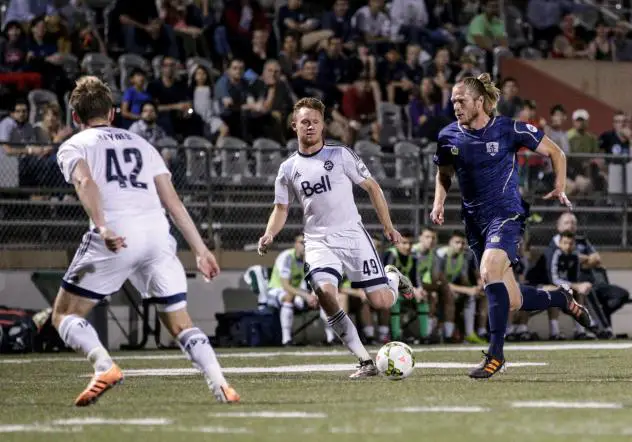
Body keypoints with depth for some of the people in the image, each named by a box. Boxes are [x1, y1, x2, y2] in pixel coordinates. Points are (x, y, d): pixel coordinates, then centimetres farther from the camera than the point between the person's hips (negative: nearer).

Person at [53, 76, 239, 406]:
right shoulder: (141, 144, 29)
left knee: (65, 316, 8)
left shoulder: (73, 147, 16)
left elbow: (86, 182, -7)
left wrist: (102, 227, -22)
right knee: (180, 323, 13)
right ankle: (220, 385, -8)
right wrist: (201, 250, 21)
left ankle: (104, 366, -19)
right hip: (157, 231, 4)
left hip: (115, 236, -4)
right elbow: (173, 202, 21)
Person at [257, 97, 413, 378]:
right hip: (319, 242, 1)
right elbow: (281, 209, 15)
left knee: (381, 302, -10)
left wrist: (388, 227, 4)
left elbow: (372, 187, 8)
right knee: (325, 292, -29)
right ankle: (365, 361, -18)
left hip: (353, 236, -1)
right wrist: (269, 234, -5)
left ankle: (392, 277, 32)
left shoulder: (341, 155, 2)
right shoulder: (288, 168, 8)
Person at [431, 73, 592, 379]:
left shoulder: (509, 130, -9)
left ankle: (495, 355, -22)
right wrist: (439, 203, 2)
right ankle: (562, 299, 35)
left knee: (489, 272, -30)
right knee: (513, 302, 4)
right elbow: (444, 174, 20)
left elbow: (555, 153, 3)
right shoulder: (448, 137, 2)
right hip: (474, 220, 5)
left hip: (506, 213, -5)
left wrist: (559, 188, -8)